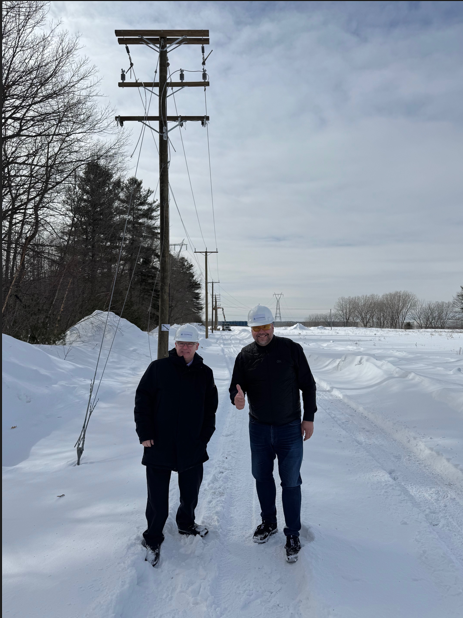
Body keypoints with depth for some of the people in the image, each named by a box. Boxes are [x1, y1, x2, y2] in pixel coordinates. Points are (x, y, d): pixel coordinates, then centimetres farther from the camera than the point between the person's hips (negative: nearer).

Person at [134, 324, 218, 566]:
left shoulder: (205, 374, 3)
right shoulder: (158, 368, -6)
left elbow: (210, 409, 10)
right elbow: (142, 400, -4)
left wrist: (204, 436, 2)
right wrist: (145, 433, -10)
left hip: (192, 448, 3)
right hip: (159, 446, -3)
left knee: (191, 492, 18)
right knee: (157, 497, 5)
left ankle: (186, 523, 46)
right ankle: (152, 540, 27)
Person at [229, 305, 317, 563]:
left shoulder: (291, 349, -10)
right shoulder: (245, 355, -3)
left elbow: (308, 384, -4)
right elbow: (236, 387, 1)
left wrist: (309, 418, -6)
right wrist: (237, 398, -23)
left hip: (289, 429, -3)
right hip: (258, 428, 3)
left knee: (290, 482, 4)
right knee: (262, 477, 17)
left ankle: (293, 534, 22)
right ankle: (269, 522, 39)